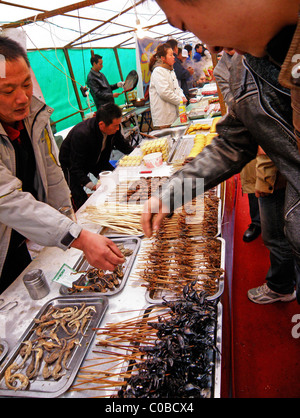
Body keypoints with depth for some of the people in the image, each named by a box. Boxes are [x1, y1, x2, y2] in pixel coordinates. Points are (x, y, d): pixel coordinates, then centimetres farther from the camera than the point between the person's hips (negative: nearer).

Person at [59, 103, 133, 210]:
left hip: (97, 160, 6)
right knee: (82, 202, -18)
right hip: (72, 165, -6)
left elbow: (123, 145, 4)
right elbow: (75, 168, -34)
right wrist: (93, 187, -44)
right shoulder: (81, 134, -38)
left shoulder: (114, 128, -19)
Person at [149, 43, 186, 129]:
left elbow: (176, 88, 25)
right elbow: (164, 92, -21)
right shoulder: (158, 71, -10)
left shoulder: (171, 70, 20)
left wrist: (182, 97, 2)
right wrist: (180, 100, -11)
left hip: (174, 114, 9)